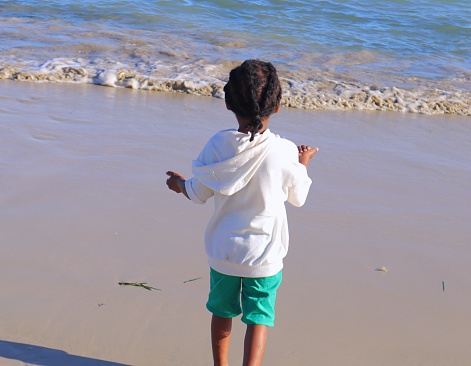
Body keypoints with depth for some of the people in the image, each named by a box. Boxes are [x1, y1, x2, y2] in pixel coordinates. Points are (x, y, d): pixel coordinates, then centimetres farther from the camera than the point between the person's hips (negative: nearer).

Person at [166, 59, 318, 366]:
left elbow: (199, 194, -1)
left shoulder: (217, 145, -12)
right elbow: (298, 197, -1)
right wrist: (303, 164, 17)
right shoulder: (285, 152, -17)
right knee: (259, 319, 7)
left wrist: (180, 184, 21)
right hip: (264, 255, -2)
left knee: (222, 312, 21)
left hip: (222, 250, 3)